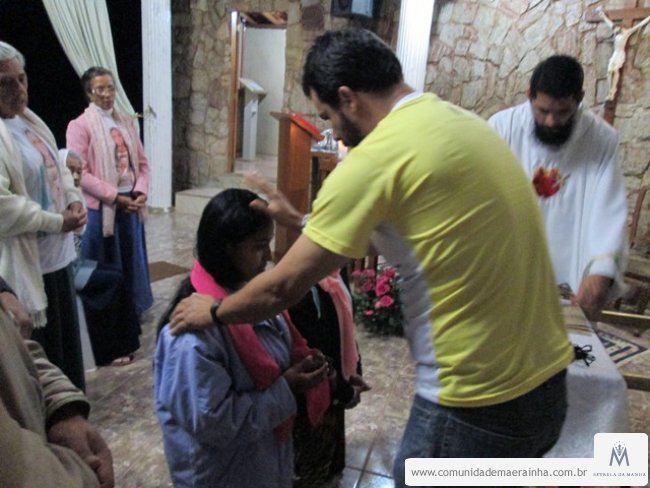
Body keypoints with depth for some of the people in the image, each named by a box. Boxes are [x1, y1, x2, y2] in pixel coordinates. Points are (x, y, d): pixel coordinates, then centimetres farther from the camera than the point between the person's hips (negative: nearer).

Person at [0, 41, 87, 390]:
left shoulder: (29, 120, 10)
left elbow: (58, 168, 19)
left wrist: (74, 200, 1)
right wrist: (57, 222, -19)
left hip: (56, 255, 9)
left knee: (65, 338, 21)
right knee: (41, 350, 6)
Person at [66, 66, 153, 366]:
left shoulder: (126, 123, 11)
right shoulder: (79, 126, -6)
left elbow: (142, 162, 9)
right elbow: (80, 174, -14)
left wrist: (140, 192, -7)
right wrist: (115, 197, -18)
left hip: (130, 205, 6)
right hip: (100, 210, -5)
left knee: (129, 269, 14)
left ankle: (128, 334, 30)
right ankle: (109, 346, 16)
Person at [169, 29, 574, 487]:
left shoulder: (377, 155, -19)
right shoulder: (464, 122, 7)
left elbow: (284, 286, -13)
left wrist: (214, 312, 6)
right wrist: (316, 225, 20)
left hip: (479, 404, -8)